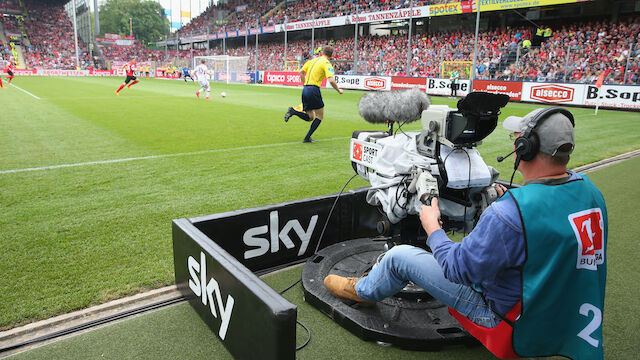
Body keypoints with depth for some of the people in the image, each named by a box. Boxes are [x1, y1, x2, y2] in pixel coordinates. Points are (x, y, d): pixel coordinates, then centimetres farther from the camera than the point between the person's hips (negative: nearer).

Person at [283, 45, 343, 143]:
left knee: (309, 117, 15)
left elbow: (301, 72, 20)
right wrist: (338, 90, -1)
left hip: (305, 89, 7)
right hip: (314, 90, -7)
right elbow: (331, 80, -17)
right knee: (320, 116, 8)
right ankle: (307, 138, 3)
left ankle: (293, 111, -8)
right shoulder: (326, 63, -5)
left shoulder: (313, 60, 16)